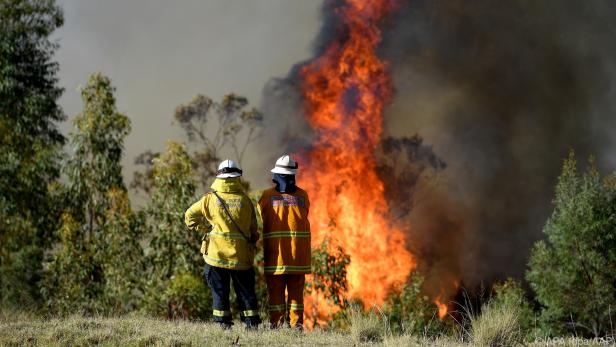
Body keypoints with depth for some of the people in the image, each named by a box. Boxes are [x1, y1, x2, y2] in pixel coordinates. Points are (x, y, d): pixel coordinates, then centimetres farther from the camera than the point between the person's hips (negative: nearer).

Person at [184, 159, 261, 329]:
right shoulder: (245, 200, -1)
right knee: (246, 291, 8)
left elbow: (190, 216, 9)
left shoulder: (210, 199, -1)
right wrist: (251, 241, 20)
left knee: (220, 291, 5)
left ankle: (223, 323, 2)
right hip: (242, 255, 1)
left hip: (217, 253, -1)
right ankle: (252, 323, 5)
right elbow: (253, 228, 4)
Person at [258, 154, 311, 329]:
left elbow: (303, 220, 13)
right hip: (275, 251, -1)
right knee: (275, 289, 2)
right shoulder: (268, 196, 4)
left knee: (296, 289, 2)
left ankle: (296, 322, 4)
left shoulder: (302, 196, 9)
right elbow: (264, 221, 7)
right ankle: (276, 323, 4)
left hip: (298, 253, 1)